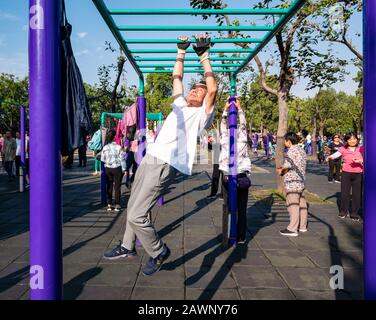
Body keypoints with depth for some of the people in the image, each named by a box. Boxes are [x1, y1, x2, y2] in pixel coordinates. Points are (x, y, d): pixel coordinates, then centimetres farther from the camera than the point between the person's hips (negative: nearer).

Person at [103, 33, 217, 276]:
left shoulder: (202, 113, 4)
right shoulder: (181, 105, 23)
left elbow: (213, 88, -9)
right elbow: (176, 77, 30)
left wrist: (204, 56, -2)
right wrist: (181, 52, 29)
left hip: (165, 165, -8)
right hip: (149, 158, 8)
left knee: (137, 215, -11)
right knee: (133, 206, 18)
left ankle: (159, 252, 11)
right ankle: (127, 247, 37)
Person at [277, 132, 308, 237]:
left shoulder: (291, 151, -14)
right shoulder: (302, 151, 14)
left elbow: (287, 167, -20)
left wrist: (281, 171, 0)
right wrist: (283, 169, 14)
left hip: (292, 182, -9)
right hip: (301, 181, 9)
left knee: (292, 205, -6)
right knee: (301, 204, 14)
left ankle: (292, 229, -3)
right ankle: (302, 226, 24)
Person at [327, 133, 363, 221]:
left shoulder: (361, 149, 3)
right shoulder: (343, 149, -2)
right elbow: (337, 154, -19)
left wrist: (360, 161, -26)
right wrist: (331, 157, -41)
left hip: (358, 174, 1)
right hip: (346, 173, -1)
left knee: (357, 194, 5)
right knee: (344, 193, 3)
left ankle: (354, 213, 18)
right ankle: (343, 211, 21)